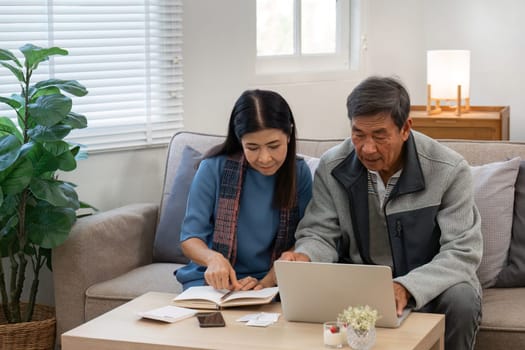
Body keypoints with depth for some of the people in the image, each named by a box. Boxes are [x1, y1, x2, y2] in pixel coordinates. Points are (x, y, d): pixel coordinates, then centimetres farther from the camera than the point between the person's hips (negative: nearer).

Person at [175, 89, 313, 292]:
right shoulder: (214, 168, -7)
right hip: (213, 281, -1)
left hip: (274, 284, 1)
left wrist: (268, 281, -20)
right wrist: (212, 257, -27)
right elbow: (190, 239, -4)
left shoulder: (299, 172, -1)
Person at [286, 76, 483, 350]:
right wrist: (304, 257, -28)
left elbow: (462, 252, -18)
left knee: (461, 300, -33)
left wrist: (406, 287, -36)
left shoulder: (449, 170, -15)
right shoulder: (332, 168, -7)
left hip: (429, 283, -1)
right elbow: (320, 235, 0)